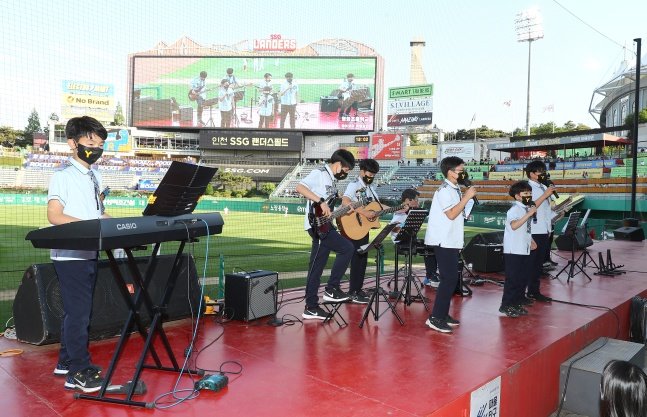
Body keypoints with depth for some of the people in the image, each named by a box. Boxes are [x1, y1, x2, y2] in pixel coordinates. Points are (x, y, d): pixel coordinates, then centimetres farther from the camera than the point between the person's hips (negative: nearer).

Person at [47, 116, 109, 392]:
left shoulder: (96, 176, 13)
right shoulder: (62, 176, -9)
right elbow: (54, 216, -16)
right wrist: (91, 224, -23)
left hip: (89, 253, 8)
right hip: (69, 255, -7)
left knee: (76, 310, 15)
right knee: (78, 312, -4)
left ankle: (66, 361, 28)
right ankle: (79, 372, 6)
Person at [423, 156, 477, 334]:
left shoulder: (455, 189, 14)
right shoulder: (444, 190, -13)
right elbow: (451, 214, -20)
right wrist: (467, 197, -16)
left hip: (452, 241, 9)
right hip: (444, 242, -9)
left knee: (451, 278, 12)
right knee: (449, 279, -10)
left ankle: (443, 314, 20)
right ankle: (435, 318, -5)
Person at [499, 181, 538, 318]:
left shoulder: (526, 208, 14)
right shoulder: (515, 209, -14)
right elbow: (514, 225, -33)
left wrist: (530, 240, 17)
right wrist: (529, 214, -32)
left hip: (524, 250, 9)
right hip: (513, 251, -9)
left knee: (522, 278, 13)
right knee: (512, 279, -4)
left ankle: (516, 304, 23)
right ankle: (506, 306, 5)